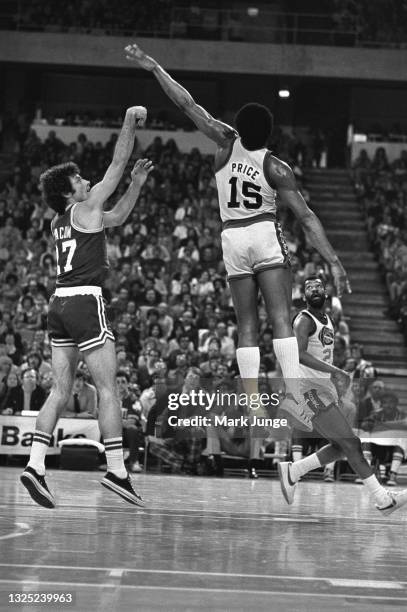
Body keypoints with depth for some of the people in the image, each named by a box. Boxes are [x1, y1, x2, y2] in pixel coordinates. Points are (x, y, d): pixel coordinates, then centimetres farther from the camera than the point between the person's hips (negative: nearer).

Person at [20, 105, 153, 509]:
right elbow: (116, 165, 2)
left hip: (59, 304, 8)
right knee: (107, 388, -6)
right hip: (84, 300, -8)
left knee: (60, 391, 6)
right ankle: (116, 471, -10)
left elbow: (117, 217, 32)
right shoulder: (85, 208, -2)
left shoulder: (59, 221, 20)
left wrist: (137, 185, 25)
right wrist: (130, 123, 8)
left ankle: (35, 465, -5)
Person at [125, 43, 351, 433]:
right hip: (266, 237, -2)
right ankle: (293, 393, -26)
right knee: (281, 319, -9)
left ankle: (252, 401, -3)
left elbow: (188, 105, -3)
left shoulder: (227, 144, -3)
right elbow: (306, 218, -10)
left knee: (247, 326, 6)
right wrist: (334, 262, -10)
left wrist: (154, 68, 4)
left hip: (233, 239, 2)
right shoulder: (276, 168, -7)